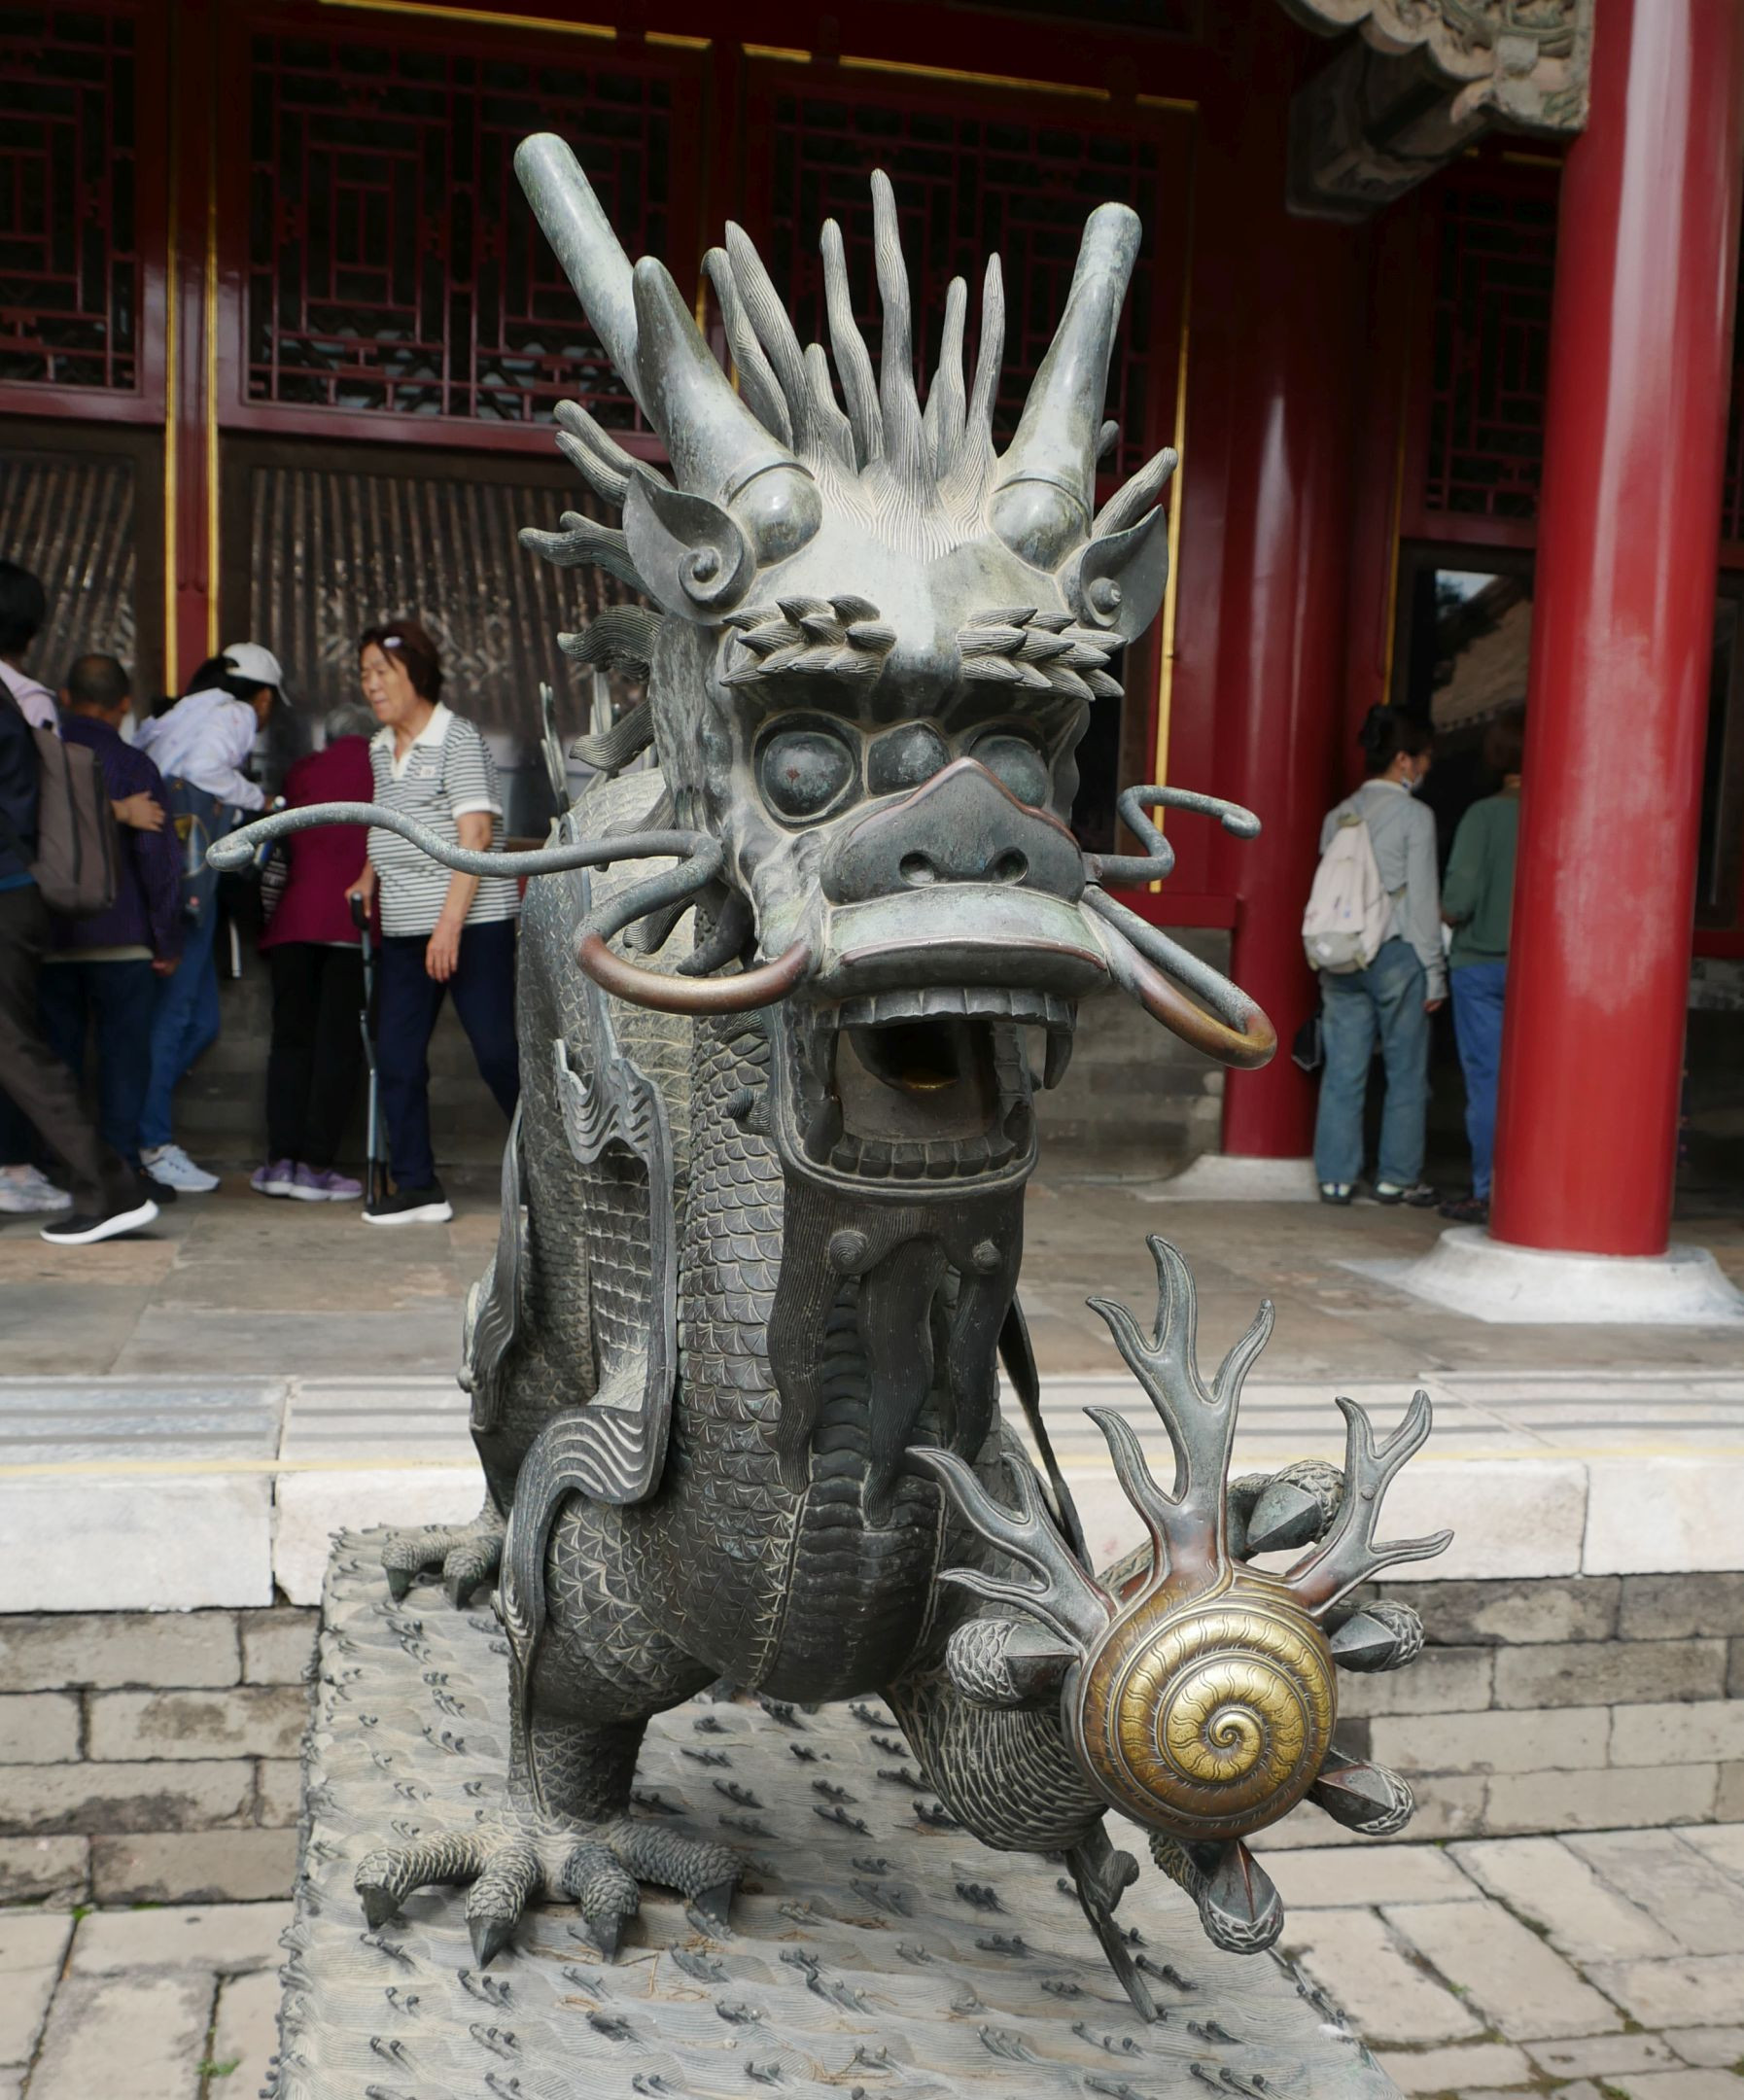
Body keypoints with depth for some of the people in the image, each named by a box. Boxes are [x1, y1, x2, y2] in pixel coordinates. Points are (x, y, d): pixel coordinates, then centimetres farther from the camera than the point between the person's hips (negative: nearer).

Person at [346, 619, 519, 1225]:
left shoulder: (458, 739, -7)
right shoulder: (380, 748, 15)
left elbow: (476, 835, -15)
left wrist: (450, 923, -21)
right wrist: (367, 880, 13)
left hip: (472, 921, -7)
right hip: (404, 927, 8)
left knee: (496, 1050, -5)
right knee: (396, 1055, 3)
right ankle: (417, 1186, 11)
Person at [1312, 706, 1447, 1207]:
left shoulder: (1339, 815, 10)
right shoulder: (1414, 816, -6)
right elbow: (1422, 900, -8)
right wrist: (1434, 972, -4)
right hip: (1397, 953, -5)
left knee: (1343, 1071, 6)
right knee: (1406, 1072, 6)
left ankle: (1335, 1176, 9)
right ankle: (1397, 1176, 10)